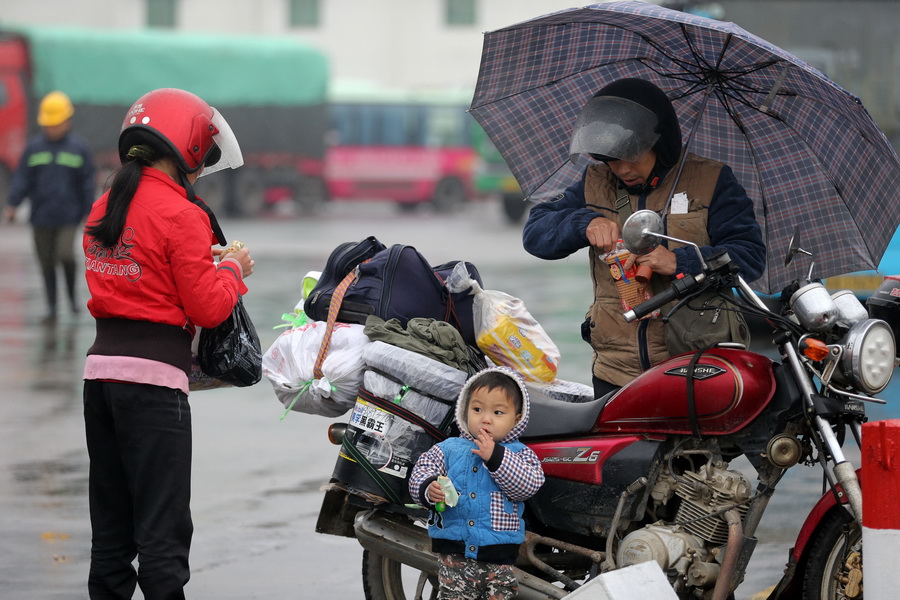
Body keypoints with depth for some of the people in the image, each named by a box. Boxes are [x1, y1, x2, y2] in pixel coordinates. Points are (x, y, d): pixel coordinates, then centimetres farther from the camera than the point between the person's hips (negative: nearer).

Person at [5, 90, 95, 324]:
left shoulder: (78, 147, 1)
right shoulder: (34, 147, 4)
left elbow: (87, 182, 3)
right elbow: (22, 178, 2)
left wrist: (88, 213, 0)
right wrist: (12, 204, -10)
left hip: (68, 217, -2)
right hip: (41, 217, 2)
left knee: (65, 254, -19)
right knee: (46, 263, 5)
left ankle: (72, 292, 7)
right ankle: (51, 308, 15)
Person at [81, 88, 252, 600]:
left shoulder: (104, 209, 12)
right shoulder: (180, 214, -12)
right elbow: (209, 308, -11)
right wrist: (233, 270, 7)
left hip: (102, 364, 7)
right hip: (155, 373, -7)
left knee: (111, 527, 13)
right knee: (163, 530, -4)